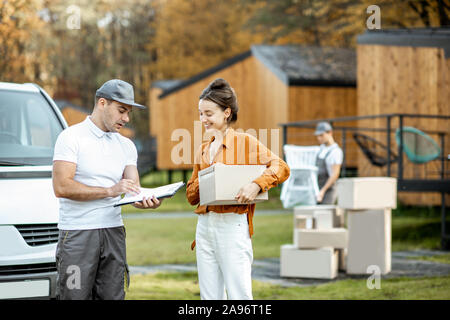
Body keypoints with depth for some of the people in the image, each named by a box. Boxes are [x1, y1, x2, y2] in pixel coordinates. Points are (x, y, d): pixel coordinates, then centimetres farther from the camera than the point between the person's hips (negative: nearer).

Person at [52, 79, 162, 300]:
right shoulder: (71, 137, -4)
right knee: (75, 295, -5)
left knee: (113, 296, 3)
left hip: (113, 231, 5)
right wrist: (110, 190, -20)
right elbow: (61, 187, -15)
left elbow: (133, 191, 6)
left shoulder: (126, 146, 15)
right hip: (77, 232, -5)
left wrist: (145, 201, -19)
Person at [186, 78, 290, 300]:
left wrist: (256, 185, -24)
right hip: (204, 226, 6)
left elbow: (281, 167, -8)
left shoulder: (245, 142, -1)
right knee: (210, 297, 7)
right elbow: (191, 196, 18)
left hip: (232, 225, -6)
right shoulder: (203, 150, 17)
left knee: (239, 295, -8)